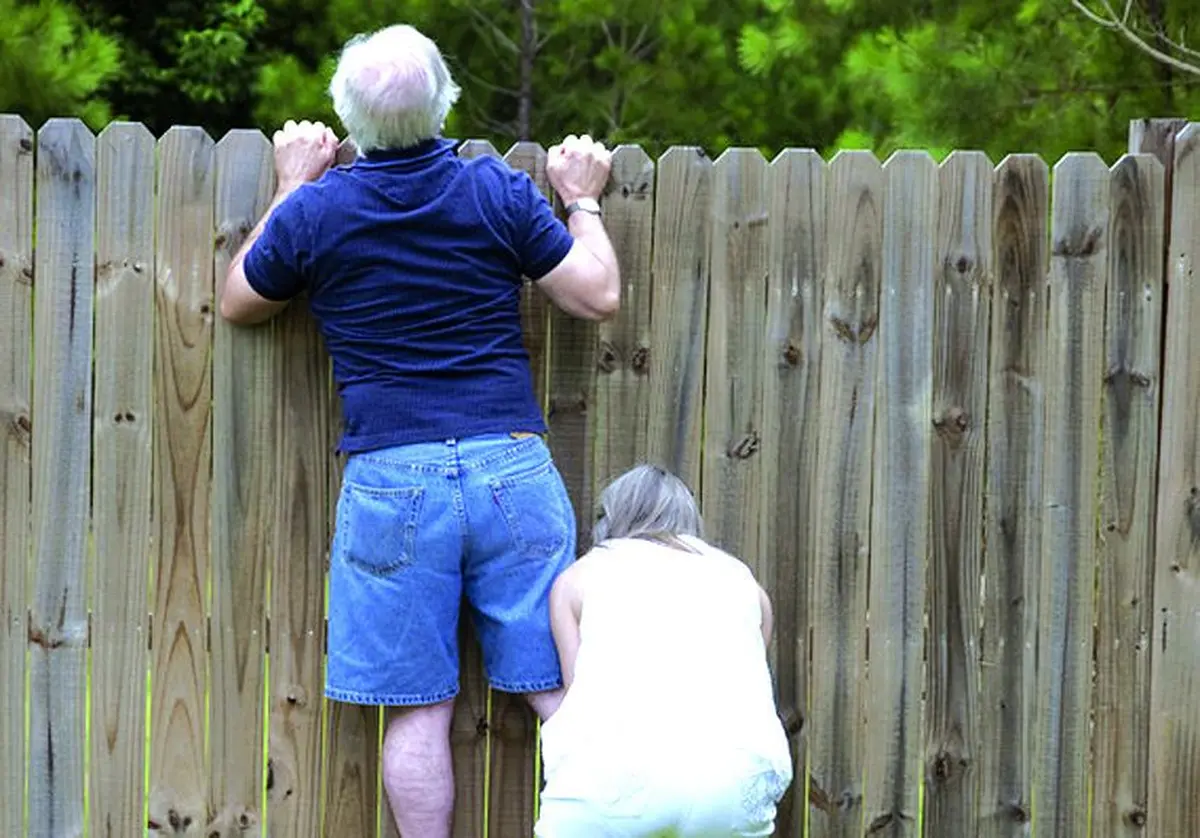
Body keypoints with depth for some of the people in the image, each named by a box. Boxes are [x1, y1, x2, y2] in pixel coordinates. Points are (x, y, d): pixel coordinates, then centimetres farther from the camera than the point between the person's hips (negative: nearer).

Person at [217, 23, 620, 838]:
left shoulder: (316, 209, 1)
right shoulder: (500, 193, 1)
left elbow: (239, 302, 17)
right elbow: (599, 295, 5)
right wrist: (583, 202, 21)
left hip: (391, 482, -1)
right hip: (512, 467, 1)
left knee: (418, 710, 3)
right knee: (560, 689, 5)